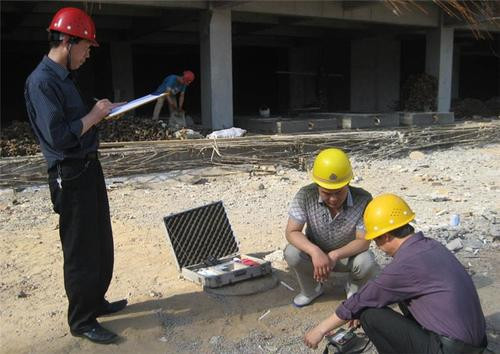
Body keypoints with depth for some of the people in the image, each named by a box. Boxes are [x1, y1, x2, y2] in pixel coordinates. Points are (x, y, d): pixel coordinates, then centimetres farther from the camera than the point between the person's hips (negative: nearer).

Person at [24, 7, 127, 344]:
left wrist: (102, 111, 5)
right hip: (71, 176, -10)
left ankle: (96, 302, 36)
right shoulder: (42, 81, -18)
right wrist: (92, 117, -15)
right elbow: (58, 136, -24)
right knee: (81, 251, 1)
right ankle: (81, 321, 17)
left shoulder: (64, 76, 13)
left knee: (102, 244, 19)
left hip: (89, 168, 10)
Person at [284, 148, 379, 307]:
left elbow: (363, 241, -24)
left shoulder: (363, 199, -27)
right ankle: (311, 289, 3)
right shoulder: (306, 196, -25)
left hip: (348, 255, 0)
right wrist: (315, 252, -43)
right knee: (292, 253, -30)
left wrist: (334, 255, -40)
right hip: (316, 253, 1)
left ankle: (354, 288, 6)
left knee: (367, 263, -32)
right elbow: (291, 232, -25)